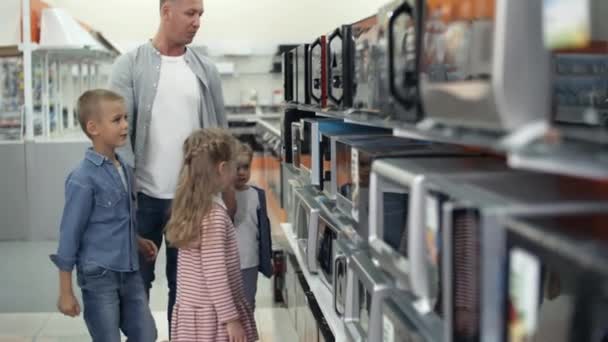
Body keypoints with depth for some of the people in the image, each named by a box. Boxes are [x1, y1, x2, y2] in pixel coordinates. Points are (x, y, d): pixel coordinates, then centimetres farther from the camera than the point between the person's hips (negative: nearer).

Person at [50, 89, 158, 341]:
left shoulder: (124, 170, 6)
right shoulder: (83, 178, -17)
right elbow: (70, 234, -13)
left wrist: (137, 241, 9)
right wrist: (66, 292, -11)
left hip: (130, 273, 7)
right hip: (99, 275, -7)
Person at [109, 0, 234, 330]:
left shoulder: (206, 70, 5)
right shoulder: (130, 65, -4)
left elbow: (220, 132, 9)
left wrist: (228, 190, 5)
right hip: (144, 195, -2)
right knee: (137, 280, 10)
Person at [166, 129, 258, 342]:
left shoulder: (191, 207, 5)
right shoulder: (215, 215, -20)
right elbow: (215, 275, -20)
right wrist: (231, 319, -16)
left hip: (192, 311, 9)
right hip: (212, 316, -8)